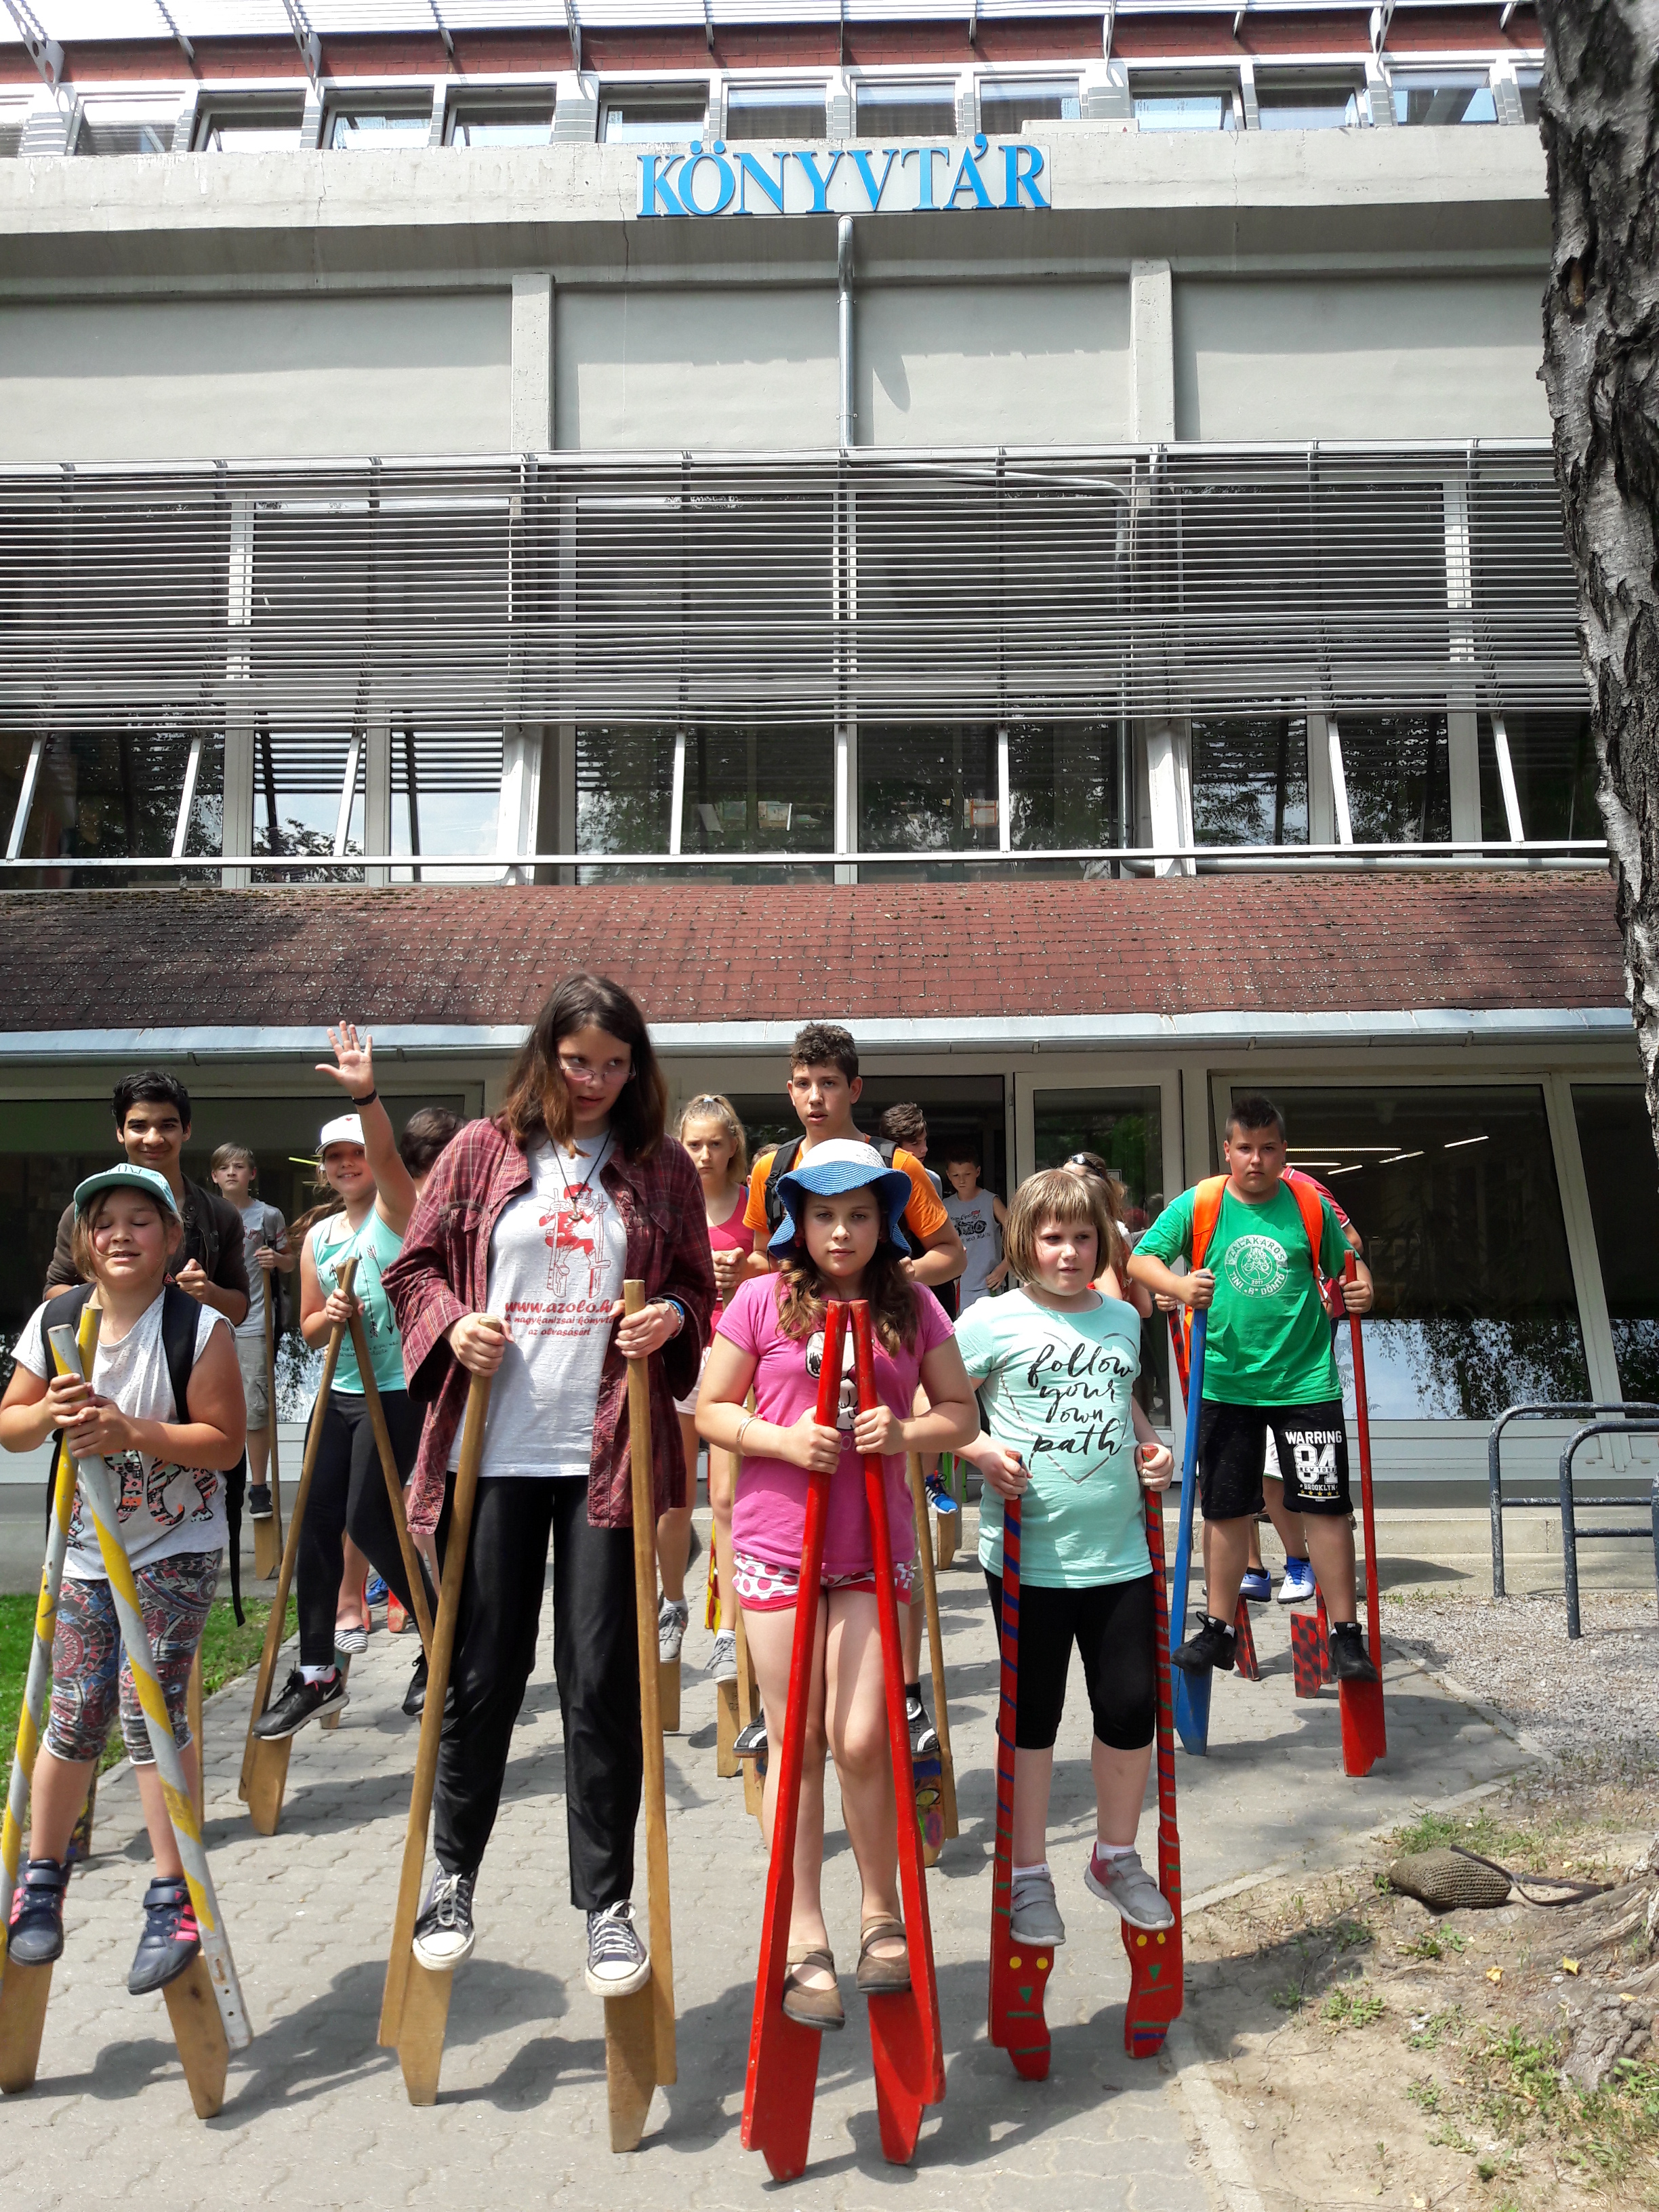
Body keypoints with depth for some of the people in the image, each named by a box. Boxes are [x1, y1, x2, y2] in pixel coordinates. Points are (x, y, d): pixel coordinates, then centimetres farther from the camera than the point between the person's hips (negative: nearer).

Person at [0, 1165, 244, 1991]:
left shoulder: (200, 1329, -15)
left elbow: (225, 1442, -14)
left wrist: (131, 1431, -25)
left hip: (177, 1548, -3)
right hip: (87, 1545, 4)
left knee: (149, 1709, -7)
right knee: (77, 1714, 7)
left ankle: (174, 1899, 7)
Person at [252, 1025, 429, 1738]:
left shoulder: (397, 1210, -5)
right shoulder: (317, 1236, 12)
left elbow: (386, 1156, -27)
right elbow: (309, 1329, 14)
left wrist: (366, 1096, -44)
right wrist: (326, 1317, -10)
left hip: (396, 1391, -6)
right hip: (339, 1392, 6)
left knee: (368, 1520, -6)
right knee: (318, 1522, 7)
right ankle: (318, 1673, 20)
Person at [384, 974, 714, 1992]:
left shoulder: (663, 1167, 6)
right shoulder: (484, 1151, 5)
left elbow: (697, 1288, 13)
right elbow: (415, 1267, 9)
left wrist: (672, 1317, -9)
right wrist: (451, 1323, -10)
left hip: (609, 1452, 0)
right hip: (493, 1447, 0)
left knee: (604, 1681, 5)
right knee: (482, 1671, 10)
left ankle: (609, 1903, 21)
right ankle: (454, 1873, 33)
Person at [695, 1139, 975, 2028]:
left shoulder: (911, 1305, 2)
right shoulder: (763, 1298, -3)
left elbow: (961, 1412, 7)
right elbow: (709, 1411, 1)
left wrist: (905, 1433, -13)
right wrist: (782, 1439, -16)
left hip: (875, 1547, 1)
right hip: (776, 1543, -1)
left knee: (860, 1741, 1)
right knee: (796, 1741, 7)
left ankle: (882, 1912, 26)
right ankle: (804, 1936, 23)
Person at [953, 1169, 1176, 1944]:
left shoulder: (1123, 1318, 9)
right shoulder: (992, 1321, -6)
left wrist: (1152, 1446, 7)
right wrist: (981, 1452, -18)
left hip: (1120, 1553, 4)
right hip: (1028, 1554, -4)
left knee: (1131, 1708, 10)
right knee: (1033, 1716, 10)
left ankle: (1116, 1857, 35)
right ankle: (1030, 1877, 28)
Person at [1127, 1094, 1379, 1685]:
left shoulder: (1311, 1206, 1)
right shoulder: (1196, 1205, -2)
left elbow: (1346, 1261, 13)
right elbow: (1140, 1259, -1)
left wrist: (1362, 1287, -8)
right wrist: (1179, 1286, -19)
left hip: (1306, 1381, 0)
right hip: (1225, 1384, 0)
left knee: (1326, 1505, 0)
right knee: (1226, 1509, 10)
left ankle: (1346, 1635, 13)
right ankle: (1217, 1628, 23)